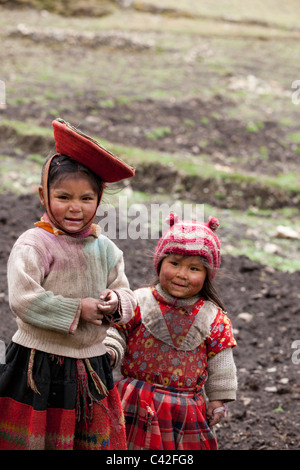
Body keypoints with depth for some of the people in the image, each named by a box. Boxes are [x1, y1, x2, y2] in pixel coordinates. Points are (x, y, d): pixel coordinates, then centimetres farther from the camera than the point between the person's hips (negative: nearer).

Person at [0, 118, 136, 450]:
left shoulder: (104, 248, 6)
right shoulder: (33, 245, -14)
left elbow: (126, 295, 12)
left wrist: (116, 303, -12)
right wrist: (78, 310, -19)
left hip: (91, 369, 6)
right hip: (39, 367, -6)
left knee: (98, 441, 14)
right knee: (33, 439, 3)